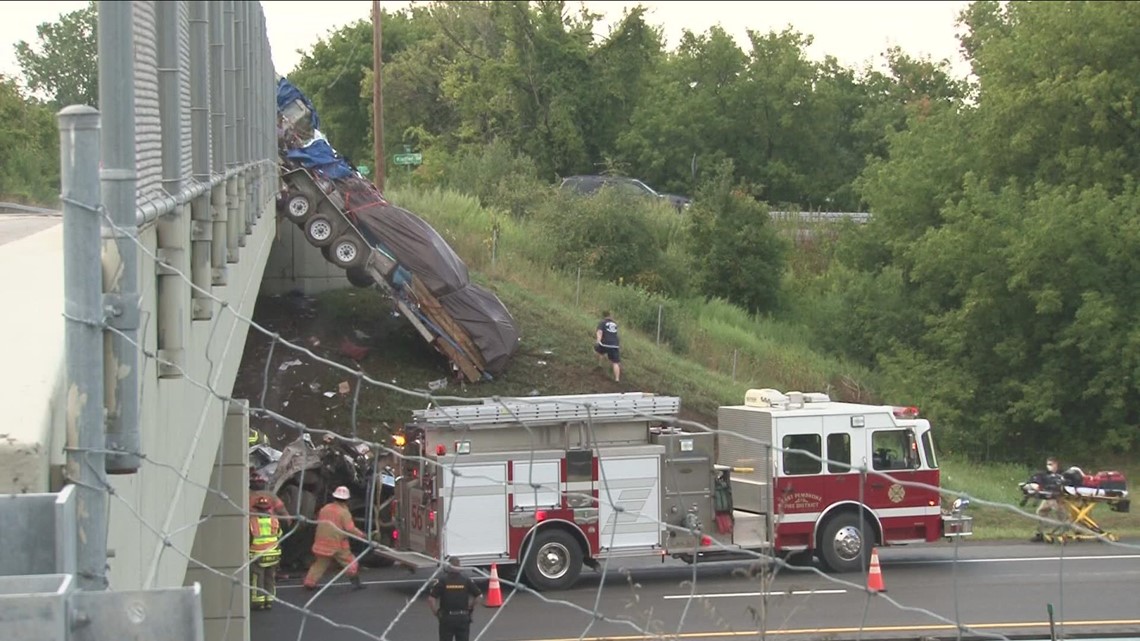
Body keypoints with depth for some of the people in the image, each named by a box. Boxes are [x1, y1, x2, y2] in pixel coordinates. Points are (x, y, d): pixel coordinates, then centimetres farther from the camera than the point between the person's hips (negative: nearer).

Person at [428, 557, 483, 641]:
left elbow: (431, 598, -13)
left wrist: (435, 612, 0)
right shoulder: (467, 580, -1)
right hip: (463, 618, 2)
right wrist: (470, 607, 14)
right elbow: (478, 596, 2)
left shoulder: (442, 581, -7)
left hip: (447, 618, -2)